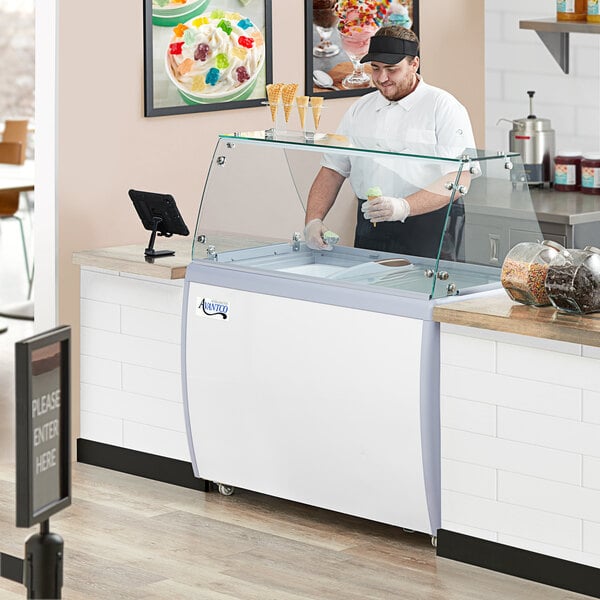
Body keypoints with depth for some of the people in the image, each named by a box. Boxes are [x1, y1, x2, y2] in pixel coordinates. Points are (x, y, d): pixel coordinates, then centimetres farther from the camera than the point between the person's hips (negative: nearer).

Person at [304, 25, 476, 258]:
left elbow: (459, 179, -11)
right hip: (369, 229, 4)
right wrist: (313, 220, 1)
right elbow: (332, 170, 18)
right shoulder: (359, 110, 17)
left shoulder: (443, 107, 0)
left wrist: (404, 207, -23)